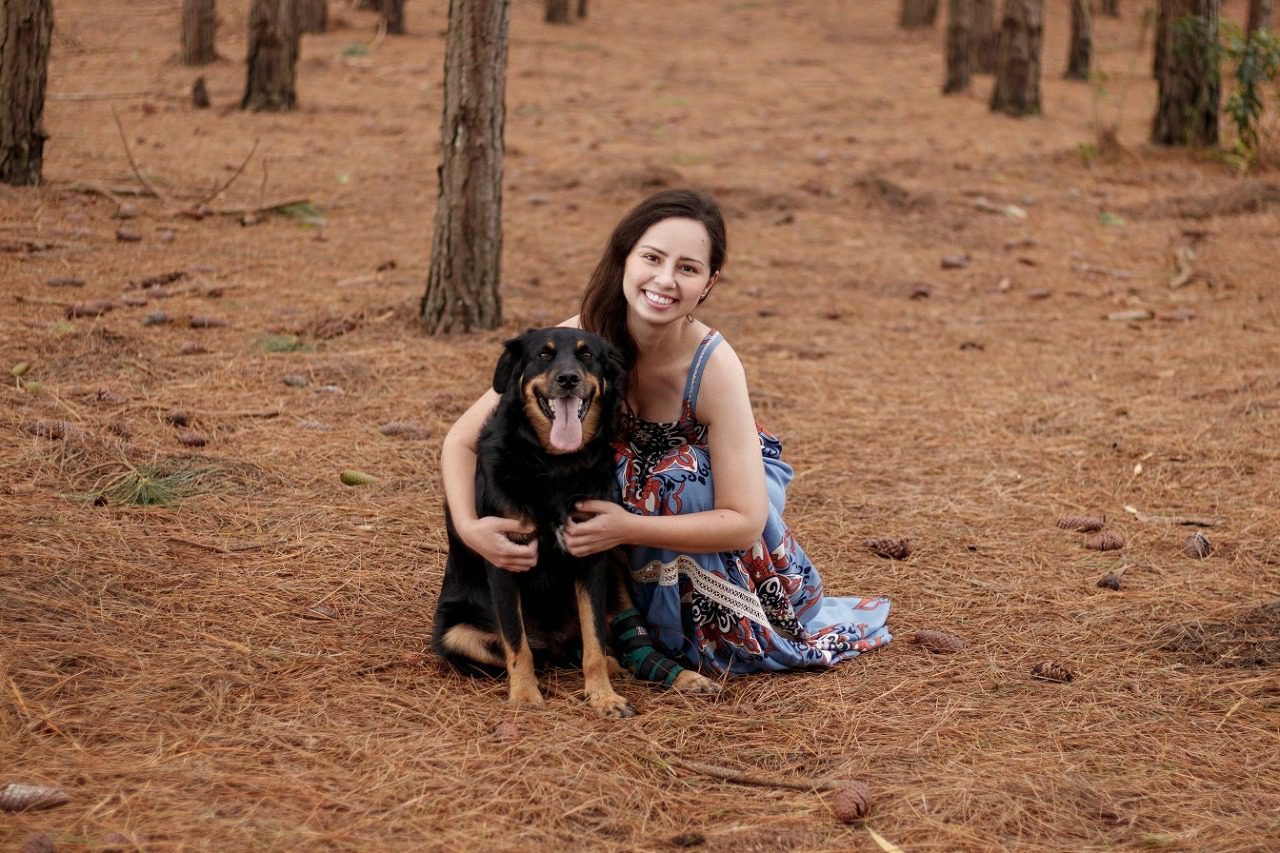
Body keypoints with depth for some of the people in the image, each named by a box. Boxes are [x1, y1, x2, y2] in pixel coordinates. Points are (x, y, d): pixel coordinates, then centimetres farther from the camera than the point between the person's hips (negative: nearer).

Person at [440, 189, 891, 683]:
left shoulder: (713, 365, -33)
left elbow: (745, 522, -31)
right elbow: (463, 440, -23)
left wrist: (629, 528, -43)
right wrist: (469, 527, -41)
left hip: (713, 481, -1)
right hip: (623, 488, 2)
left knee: (675, 478, -34)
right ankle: (632, 630, -10)